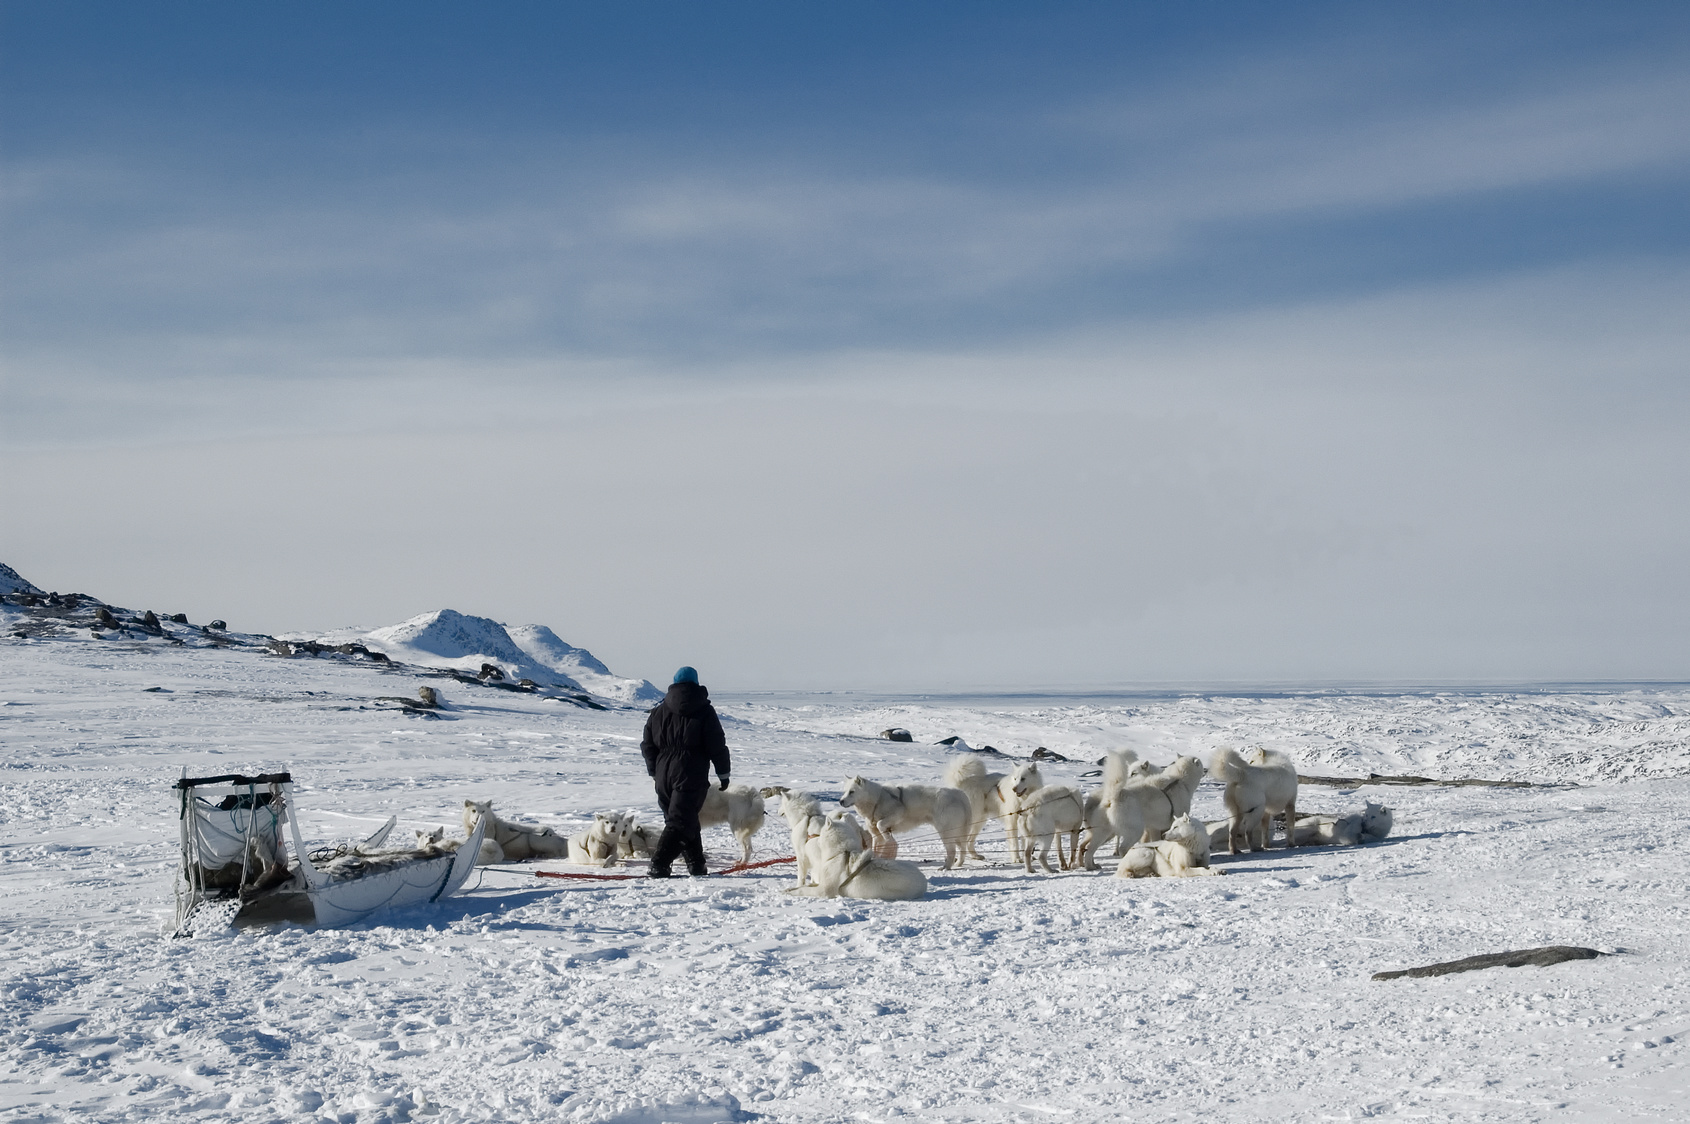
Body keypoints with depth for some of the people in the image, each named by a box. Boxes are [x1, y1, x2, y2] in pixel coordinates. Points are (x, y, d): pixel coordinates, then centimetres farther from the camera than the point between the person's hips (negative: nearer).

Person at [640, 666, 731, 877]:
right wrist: (723, 773, 5)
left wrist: (655, 772, 23)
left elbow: (648, 746, 12)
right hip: (691, 776, -5)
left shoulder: (659, 711, 9)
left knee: (686, 821, 16)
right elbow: (717, 746, -4)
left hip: (664, 776, 5)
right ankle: (659, 864, -18)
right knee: (680, 821, -6)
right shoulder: (704, 711, -2)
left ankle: (696, 864, 18)